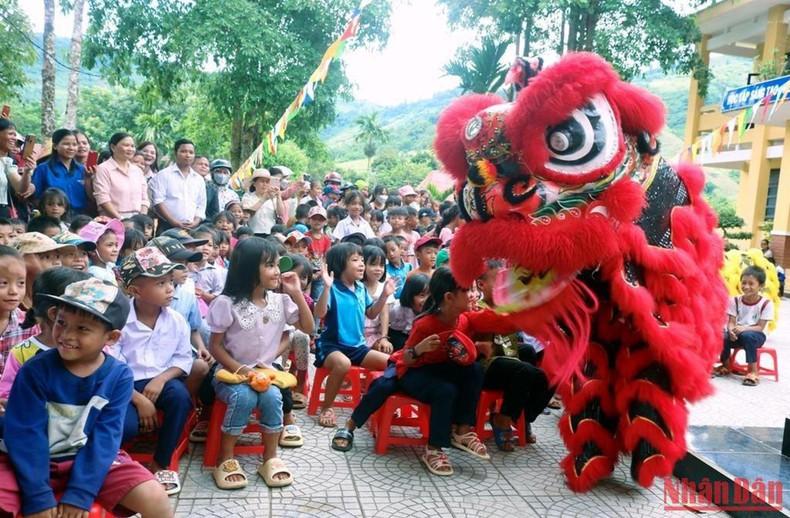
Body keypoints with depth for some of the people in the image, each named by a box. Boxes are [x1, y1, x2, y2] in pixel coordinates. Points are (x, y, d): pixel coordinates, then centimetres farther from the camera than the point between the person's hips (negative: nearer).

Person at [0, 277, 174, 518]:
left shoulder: (119, 375, -10)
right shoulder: (35, 370, -14)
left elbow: (105, 435, -12)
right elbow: (26, 434, -14)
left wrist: (80, 493, -18)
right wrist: (38, 497, -18)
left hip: (93, 461, 1)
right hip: (37, 462, 0)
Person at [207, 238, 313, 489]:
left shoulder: (280, 300, -1)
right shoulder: (227, 303, -14)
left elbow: (308, 327, 4)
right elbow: (215, 346, -9)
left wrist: (297, 294, -7)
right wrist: (241, 370, -20)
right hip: (231, 372, -3)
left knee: (272, 397, -27)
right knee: (244, 398, -32)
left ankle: (270, 458, -8)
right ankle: (225, 459, -13)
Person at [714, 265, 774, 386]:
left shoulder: (766, 303, -12)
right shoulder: (735, 300, -3)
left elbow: (760, 327, -14)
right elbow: (731, 322, -5)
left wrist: (744, 328, -32)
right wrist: (732, 330, -29)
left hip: (756, 335, -3)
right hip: (737, 334, 3)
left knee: (747, 335, -37)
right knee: (723, 337, -27)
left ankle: (753, 370, -23)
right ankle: (726, 365, 4)